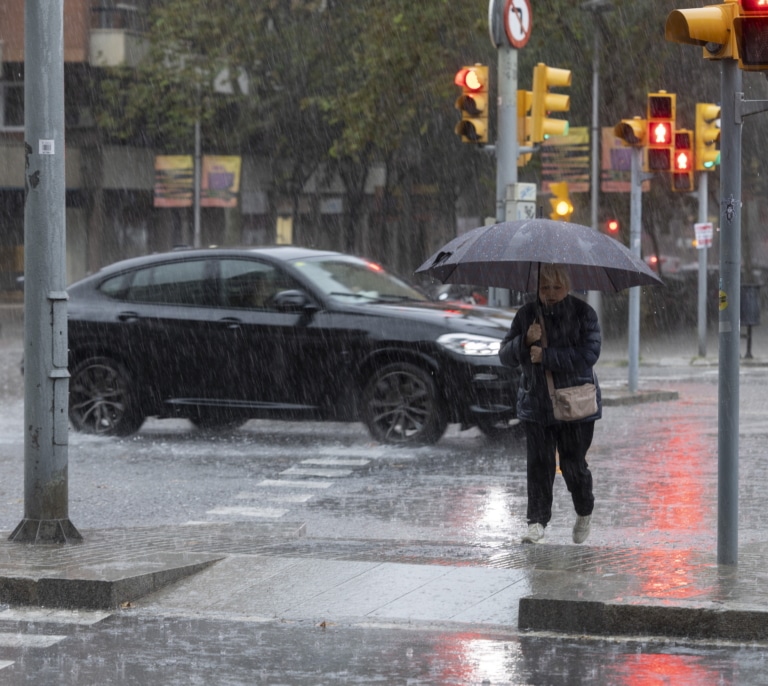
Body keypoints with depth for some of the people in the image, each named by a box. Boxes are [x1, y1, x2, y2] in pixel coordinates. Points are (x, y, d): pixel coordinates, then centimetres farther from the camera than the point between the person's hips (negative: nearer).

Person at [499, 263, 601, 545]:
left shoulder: (583, 313, -4)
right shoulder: (526, 315, 5)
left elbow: (589, 354, -16)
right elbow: (505, 356, 5)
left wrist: (546, 355, -19)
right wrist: (525, 341, -15)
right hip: (536, 403, 3)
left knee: (573, 463, 1)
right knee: (538, 464, -5)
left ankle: (584, 513, 27)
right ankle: (537, 522, -1)